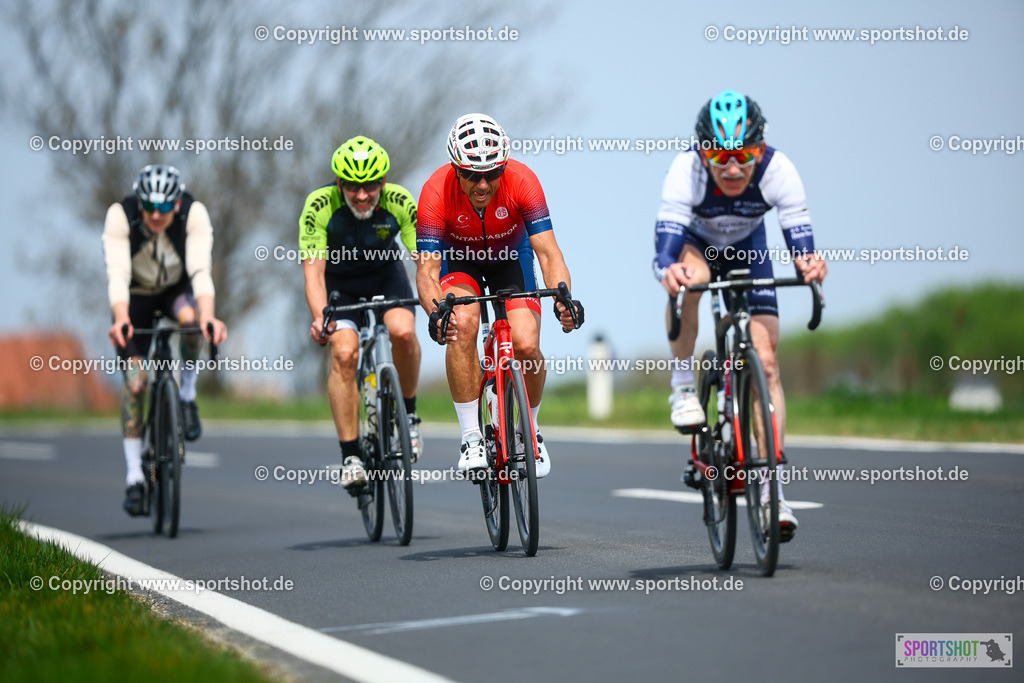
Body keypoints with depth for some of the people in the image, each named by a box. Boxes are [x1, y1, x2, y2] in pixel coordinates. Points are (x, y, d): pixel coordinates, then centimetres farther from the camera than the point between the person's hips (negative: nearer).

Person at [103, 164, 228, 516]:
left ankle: (187, 397, -11)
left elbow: (200, 270, -38)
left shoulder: (194, 213, -28)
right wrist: (120, 319, -54)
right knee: (134, 381, -12)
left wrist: (208, 316, -55)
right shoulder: (120, 215, -28)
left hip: (177, 290, 0)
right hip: (137, 296, 0)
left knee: (189, 318, -36)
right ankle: (134, 476, -4)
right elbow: (117, 274, -37)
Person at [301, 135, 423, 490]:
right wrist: (320, 316, -50)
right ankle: (350, 457, -17)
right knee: (344, 352, -24)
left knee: (403, 331, -29)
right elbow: (313, 270, -32)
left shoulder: (399, 202, -26)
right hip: (338, 280, -1)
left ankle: (408, 412, -3)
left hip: (385, 274, 1)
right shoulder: (320, 205, -29)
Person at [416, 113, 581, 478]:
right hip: (459, 259, -1)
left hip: (510, 257, 1)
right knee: (462, 324, -31)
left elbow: (548, 252, -32)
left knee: (526, 345, -20)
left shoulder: (521, 180, -31)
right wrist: (435, 313, -54)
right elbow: (427, 270, -33)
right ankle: (471, 437, -19)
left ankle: (531, 430, 10)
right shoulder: (436, 191, -32)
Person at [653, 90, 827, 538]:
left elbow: (800, 241, -37)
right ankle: (683, 385, -17)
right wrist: (668, 269, -67)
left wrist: (809, 262, -61)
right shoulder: (686, 172, -36)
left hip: (746, 248, 1)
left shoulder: (776, 170, -33)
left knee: (765, 360, -12)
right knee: (689, 277, -39)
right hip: (695, 243, -1)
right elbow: (664, 250, -44)